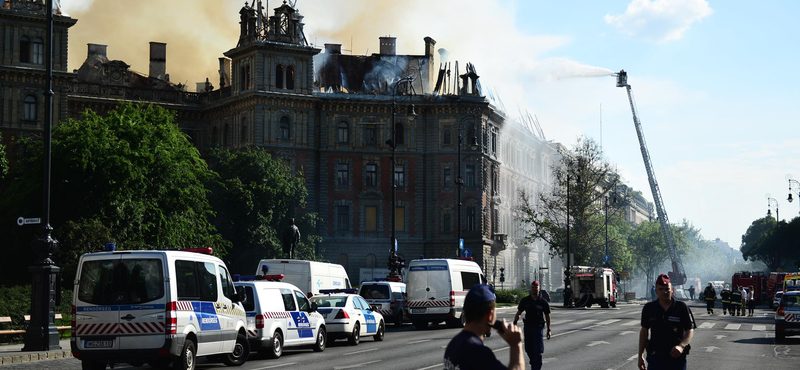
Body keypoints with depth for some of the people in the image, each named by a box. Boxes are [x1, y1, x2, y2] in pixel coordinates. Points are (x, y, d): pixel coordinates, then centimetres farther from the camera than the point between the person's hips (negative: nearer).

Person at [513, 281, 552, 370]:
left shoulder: (543, 302, -2)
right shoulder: (525, 301, 2)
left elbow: (547, 316, 6)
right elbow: (518, 313, 6)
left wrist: (548, 330, 5)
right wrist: (514, 324, -6)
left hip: (538, 327, -3)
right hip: (527, 327, 3)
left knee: (538, 351, -8)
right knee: (528, 349, 10)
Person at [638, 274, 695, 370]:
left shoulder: (682, 308, -2)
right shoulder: (649, 308, 4)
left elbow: (690, 330, -2)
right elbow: (644, 331, 12)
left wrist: (681, 346, -21)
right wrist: (641, 355, 10)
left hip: (677, 357, -1)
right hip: (655, 358, 1)